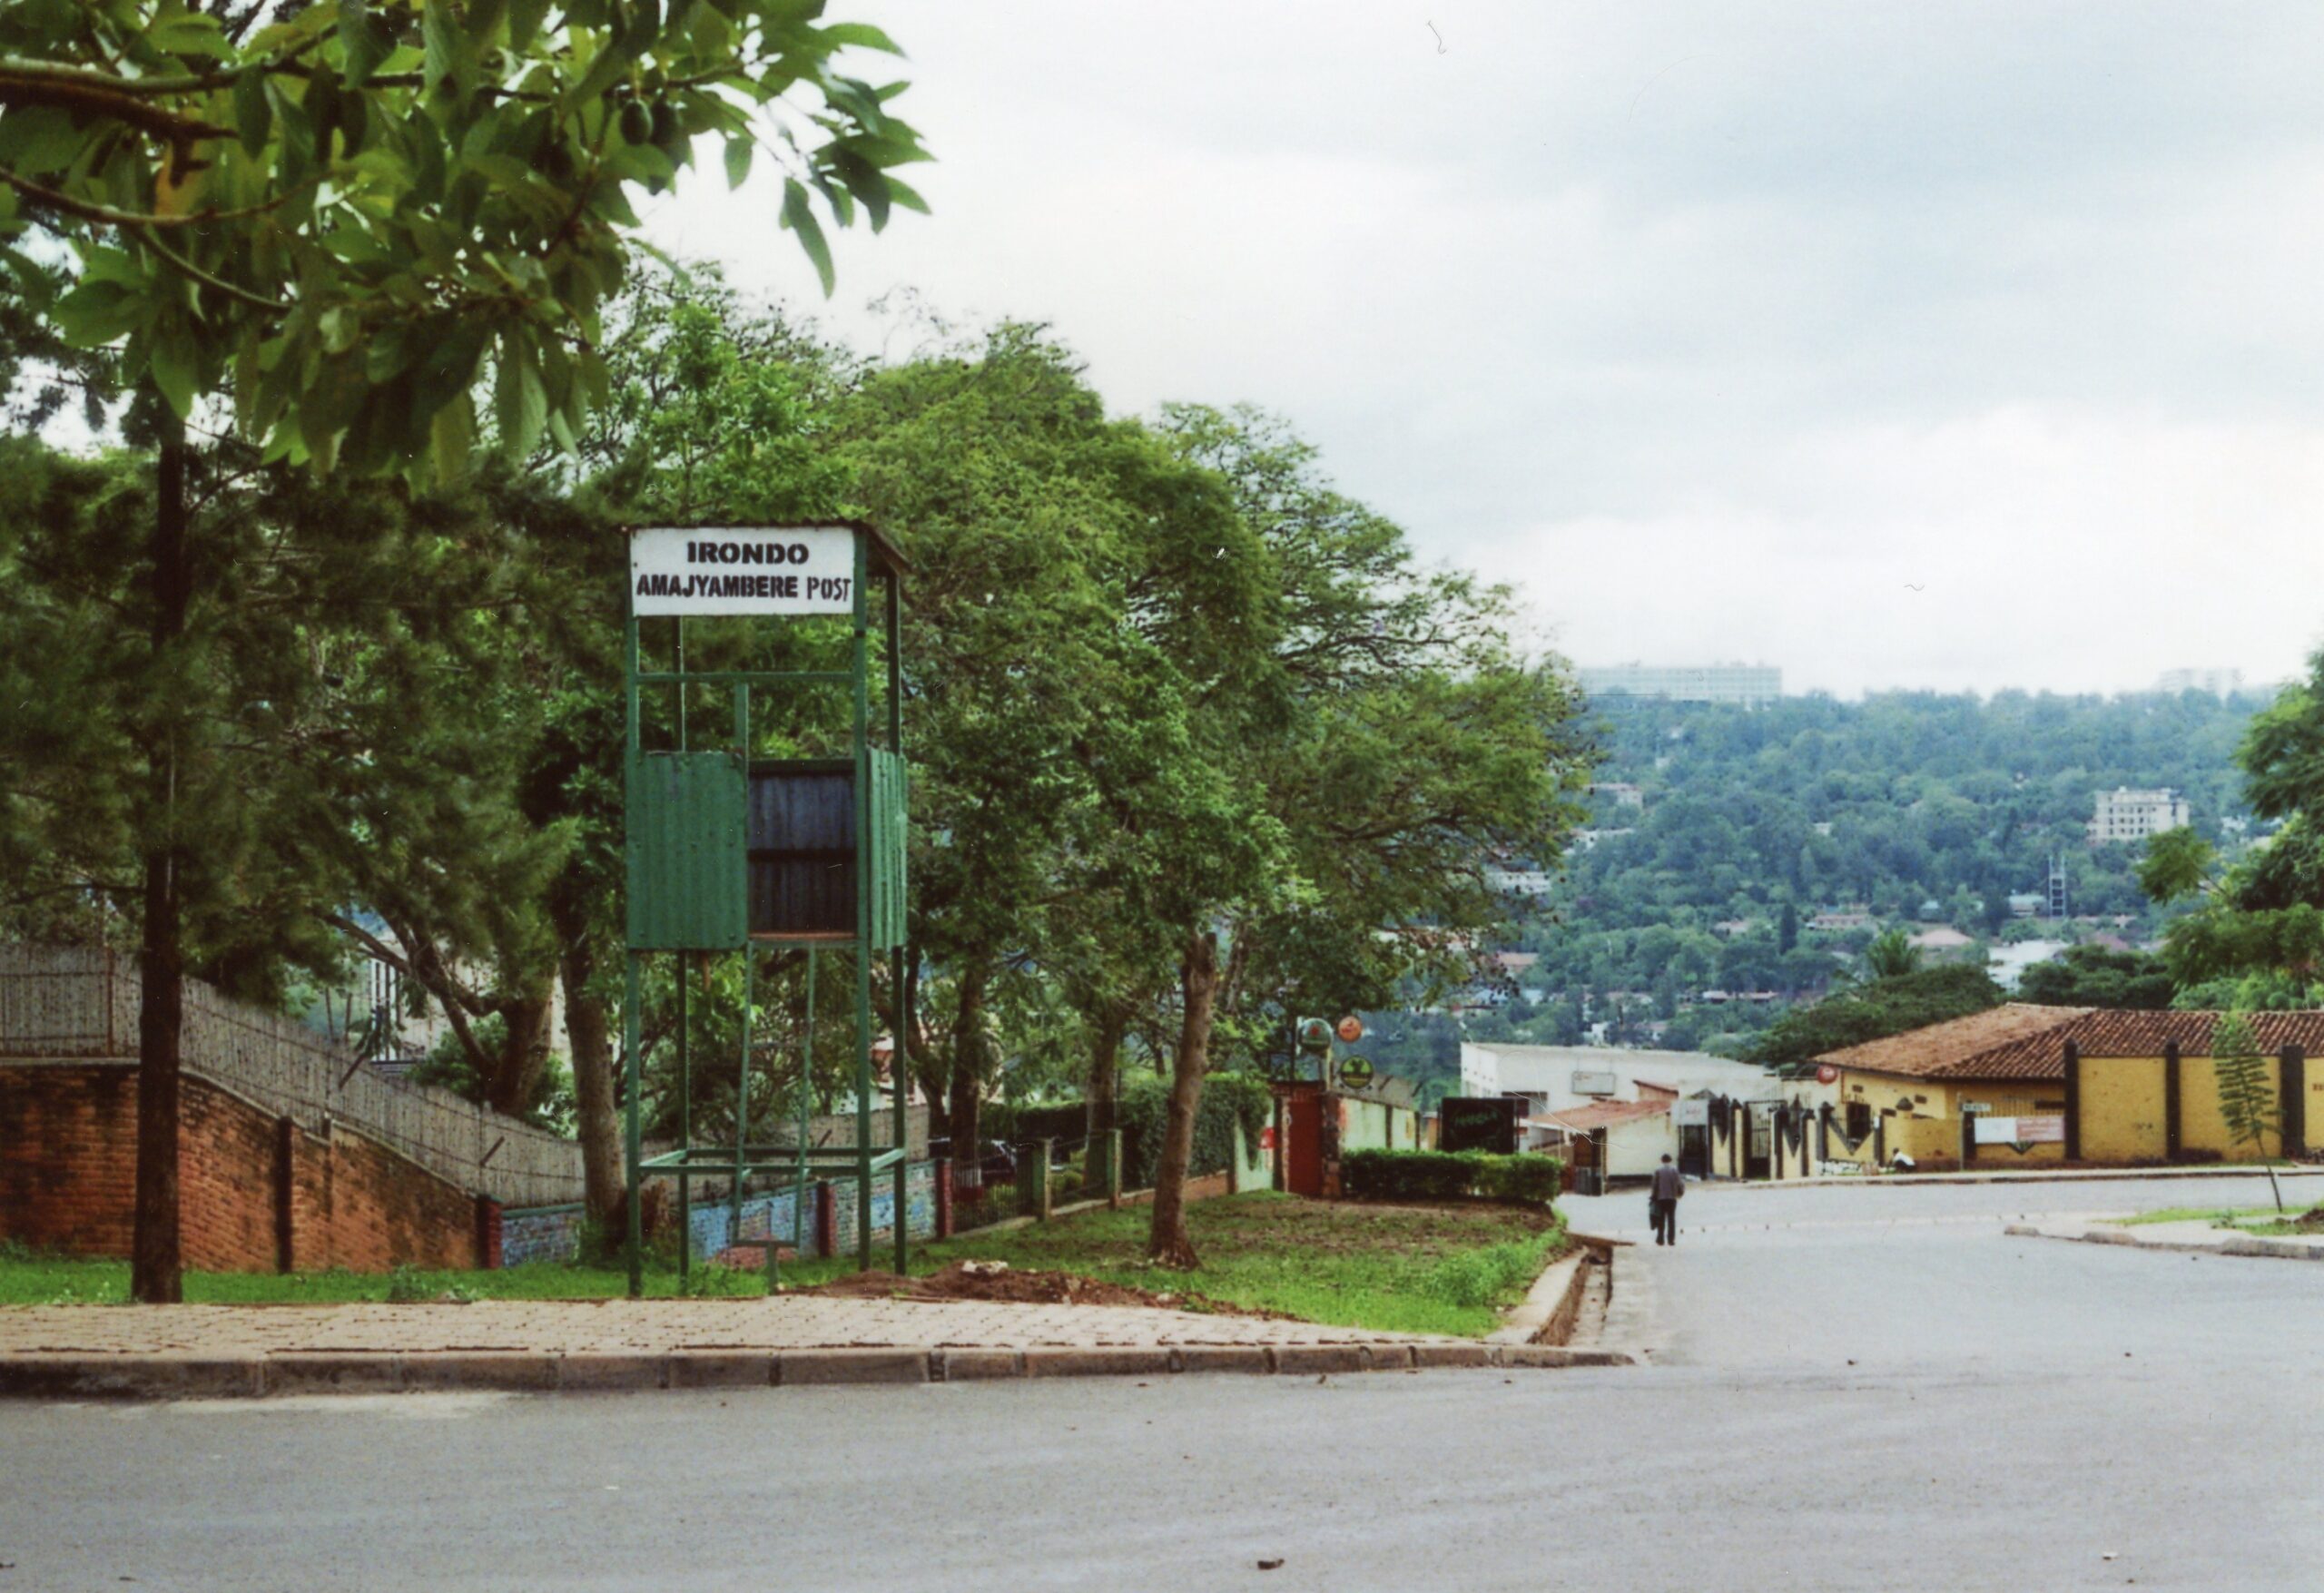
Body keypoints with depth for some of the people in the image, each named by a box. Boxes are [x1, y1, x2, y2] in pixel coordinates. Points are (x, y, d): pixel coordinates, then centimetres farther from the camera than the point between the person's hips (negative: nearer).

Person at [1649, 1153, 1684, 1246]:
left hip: (1661, 1198, -1)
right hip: (1672, 1198, 1)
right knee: (1671, 1219, 5)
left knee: (1661, 1219, 5)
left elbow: (1655, 1185, -5)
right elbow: (1678, 1184, -1)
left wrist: (1653, 1196, 4)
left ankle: (1661, 1239, 5)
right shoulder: (1674, 1170, -2)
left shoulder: (1658, 1170, -5)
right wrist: (1678, 1193, 16)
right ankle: (1671, 1239, 1)